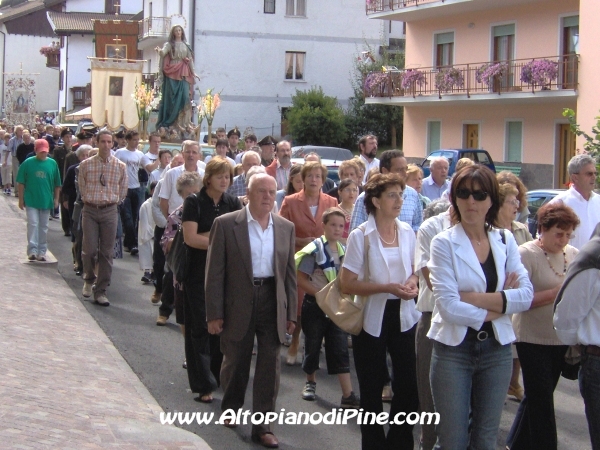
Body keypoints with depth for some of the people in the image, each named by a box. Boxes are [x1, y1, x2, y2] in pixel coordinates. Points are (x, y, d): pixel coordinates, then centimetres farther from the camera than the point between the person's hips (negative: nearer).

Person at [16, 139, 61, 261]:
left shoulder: (52, 163, 0)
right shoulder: (28, 163, -5)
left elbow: (57, 184, 6)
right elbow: (21, 183, -1)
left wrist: (56, 199, 5)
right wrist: (21, 199, -2)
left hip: (46, 201, 2)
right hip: (31, 200, -2)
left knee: (43, 227, 9)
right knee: (33, 224, -7)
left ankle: (42, 251, 17)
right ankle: (32, 250, -4)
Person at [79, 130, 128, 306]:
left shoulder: (120, 167, 1)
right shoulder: (86, 164, -1)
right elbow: (82, 188, 10)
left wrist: (111, 201, 9)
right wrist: (90, 199, 7)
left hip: (110, 211, 1)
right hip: (90, 210, -1)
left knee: (107, 253, 2)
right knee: (89, 249, -8)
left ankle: (100, 291, 10)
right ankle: (89, 279, 21)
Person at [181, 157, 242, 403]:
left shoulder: (233, 203, 7)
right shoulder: (194, 202, -4)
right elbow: (190, 238, -14)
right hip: (199, 274, -3)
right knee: (201, 328, -1)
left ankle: (219, 375, 20)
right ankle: (203, 385, 1)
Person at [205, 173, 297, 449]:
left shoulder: (286, 228, 5)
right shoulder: (226, 224, -6)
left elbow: (290, 273, 8)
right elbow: (214, 272, -6)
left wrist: (291, 313, 5)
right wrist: (214, 313, -9)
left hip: (273, 304, 2)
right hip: (238, 305, -2)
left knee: (269, 366, 1)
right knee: (235, 362, 13)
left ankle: (262, 426, 11)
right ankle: (230, 409, 39)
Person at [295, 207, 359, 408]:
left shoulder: (344, 250, 5)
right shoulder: (314, 249, -12)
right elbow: (301, 279, -14)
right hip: (315, 306, -4)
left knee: (340, 349, -1)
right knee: (313, 345, 11)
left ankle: (348, 395, -5)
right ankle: (311, 382, 34)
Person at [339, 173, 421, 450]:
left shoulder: (407, 232, 3)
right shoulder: (360, 236, -11)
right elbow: (346, 284, -14)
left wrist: (412, 282, -6)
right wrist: (386, 287, -22)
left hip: (403, 316, 4)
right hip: (371, 319, -4)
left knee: (409, 385, 3)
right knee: (372, 388, 10)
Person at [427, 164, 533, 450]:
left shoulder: (505, 241, 5)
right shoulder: (444, 243, -7)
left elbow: (526, 295, -8)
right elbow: (448, 307, -17)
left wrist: (472, 297, -17)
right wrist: (500, 304, -9)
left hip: (497, 349, 3)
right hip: (454, 349, -3)